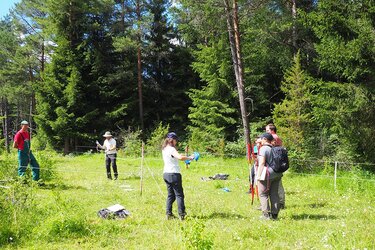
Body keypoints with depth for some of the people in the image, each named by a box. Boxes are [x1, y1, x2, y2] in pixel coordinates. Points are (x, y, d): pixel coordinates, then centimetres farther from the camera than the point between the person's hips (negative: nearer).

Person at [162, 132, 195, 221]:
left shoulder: (164, 149, 11)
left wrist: (184, 156, 8)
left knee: (170, 195, 14)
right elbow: (180, 157, -31)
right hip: (174, 174, -9)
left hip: (166, 173, 9)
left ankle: (169, 214, 13)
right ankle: (181, 215, -1)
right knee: (179, 195, -2)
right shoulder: (171, 149, -16)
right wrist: (189, 158, -18)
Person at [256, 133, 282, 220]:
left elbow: (262, 163, -16)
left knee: (263, 194, 1)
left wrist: (258, 175, -13)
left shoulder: (263, 148, -11)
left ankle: (266, 214, -1)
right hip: (277, 174, 7)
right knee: (274, 194, 11)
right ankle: (274, 214, 14)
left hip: (267, 174, -7)